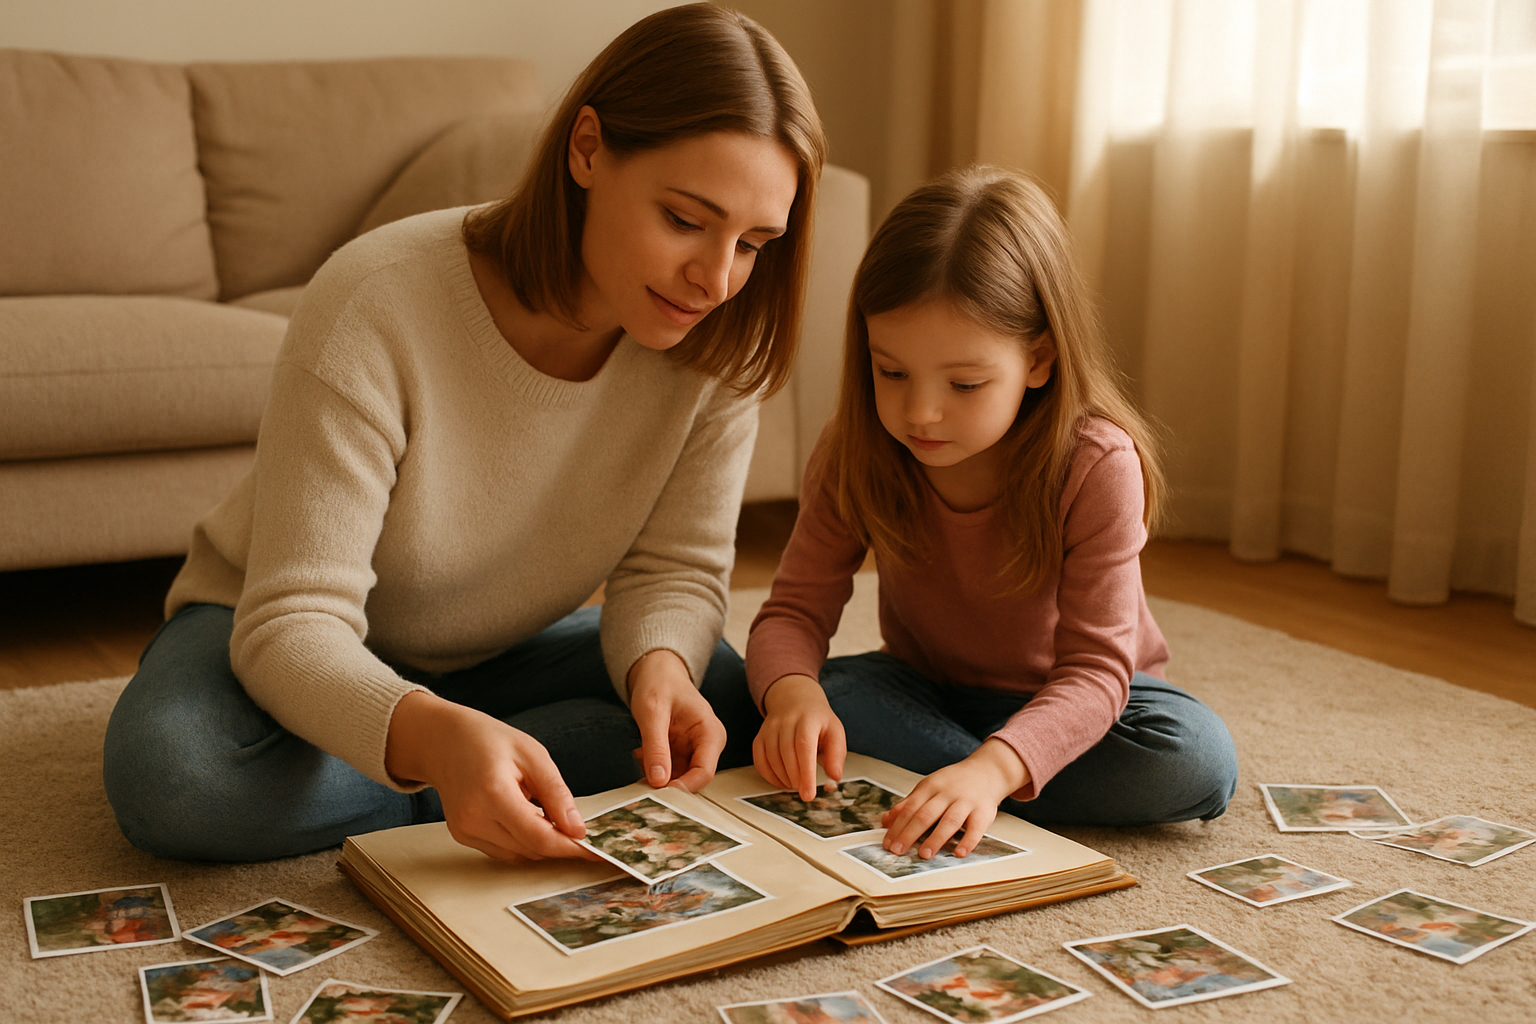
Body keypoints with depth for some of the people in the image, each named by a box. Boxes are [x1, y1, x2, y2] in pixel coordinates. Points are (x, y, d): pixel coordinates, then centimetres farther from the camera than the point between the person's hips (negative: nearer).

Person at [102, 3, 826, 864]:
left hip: (501, 655, 4)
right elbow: (293, 622, -34)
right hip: (276, 646, -3)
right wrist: (430, 735, -55)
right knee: (171, 773, -35)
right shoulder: (376, 308, -32)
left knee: (731, 715, -23)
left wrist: (658, 662, -37)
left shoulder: (713, 342, -18)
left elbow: (676, 570, -12)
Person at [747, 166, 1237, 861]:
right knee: (790, 707, -29)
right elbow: (795, 610, -17)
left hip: (1063, 705, -1)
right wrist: (793, 693, -42)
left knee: (1199, 762, -32)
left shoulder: (1098, 465, -27)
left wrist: (992, 768, -50)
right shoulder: (854, 454, -17)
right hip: (924, 691, 2)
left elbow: (1094, 669, -31)